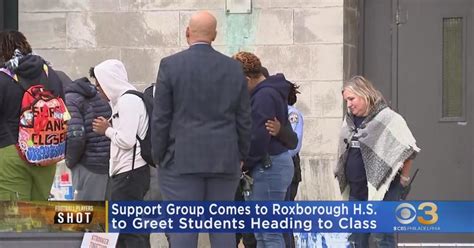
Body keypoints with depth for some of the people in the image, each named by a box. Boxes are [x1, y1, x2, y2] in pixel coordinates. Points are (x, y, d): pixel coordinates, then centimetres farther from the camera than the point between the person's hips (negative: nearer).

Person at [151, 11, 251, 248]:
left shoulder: (170, 65, -4)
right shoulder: (234, 68, 6)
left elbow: (160, 117, -3)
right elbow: (244, 119, 8)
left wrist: (159, 157, 5)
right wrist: (240, 156, 17)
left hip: (182, 160, -3)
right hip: (225, 161, 3)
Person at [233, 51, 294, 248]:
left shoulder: (264, 96, -16)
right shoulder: (271, 91, 16)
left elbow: (258, 138, -21)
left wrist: (244, 164, -7)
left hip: (269, 167, -10)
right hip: (273, 164, 10)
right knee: (262, 231, 13)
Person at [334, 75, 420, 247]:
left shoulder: (387, 118, -12)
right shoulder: (349, 120, 10)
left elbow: (408, 149, -14)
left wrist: (404, 178, -9)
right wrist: (341, 173, 16)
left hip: (382, 189, -7)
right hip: (356, 190, 7)